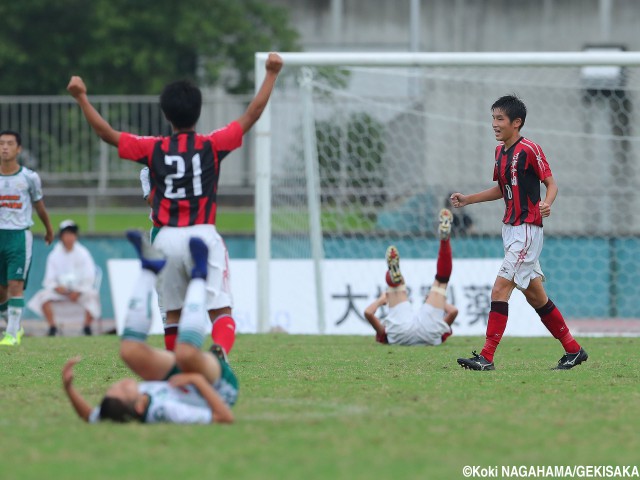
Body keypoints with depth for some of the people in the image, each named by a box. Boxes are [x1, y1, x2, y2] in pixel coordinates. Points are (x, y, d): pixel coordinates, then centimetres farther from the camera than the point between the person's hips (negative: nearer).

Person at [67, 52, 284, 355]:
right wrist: (271, 74, 8)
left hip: (167, 239, 2)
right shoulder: (212, 145, -2)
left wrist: (81, 98, 16)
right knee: (221, 312, -7)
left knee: (173, 313, 16)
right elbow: (253, 114, 2)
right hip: (203, 235, -2)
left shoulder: (154, 149, 2)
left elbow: (106, 133, 7)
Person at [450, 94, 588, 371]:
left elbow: (551, 183, -11)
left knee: (500, 290, -14)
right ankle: (573, 350, 23)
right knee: (535, 295, 13)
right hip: (510, 228, 9)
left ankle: (486, 358, -14)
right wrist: (467, 200, 18)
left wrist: (547, 203, -30)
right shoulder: (500, 151, 12)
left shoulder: (530, 150, -13)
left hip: (527, 229, -9)